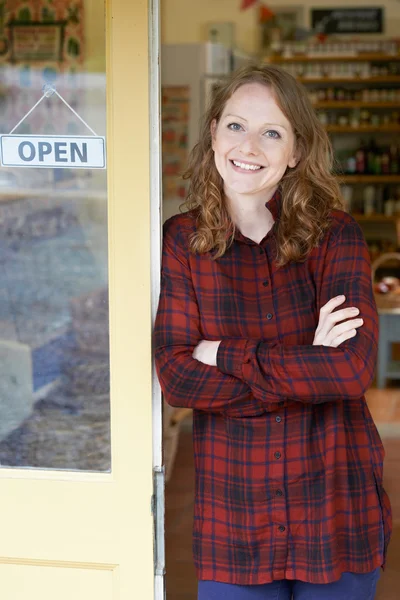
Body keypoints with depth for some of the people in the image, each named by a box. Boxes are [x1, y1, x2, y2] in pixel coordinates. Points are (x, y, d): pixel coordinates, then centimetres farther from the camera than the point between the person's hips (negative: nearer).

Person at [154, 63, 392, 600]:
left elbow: (354, 367, -18)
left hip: (336, 511, 0)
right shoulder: (182, 240, -1)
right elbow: (175, 377, -10)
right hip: (233, 514, 1)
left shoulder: (335, 236, -5)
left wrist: (227, 355, -15)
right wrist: (309, 368, -16)